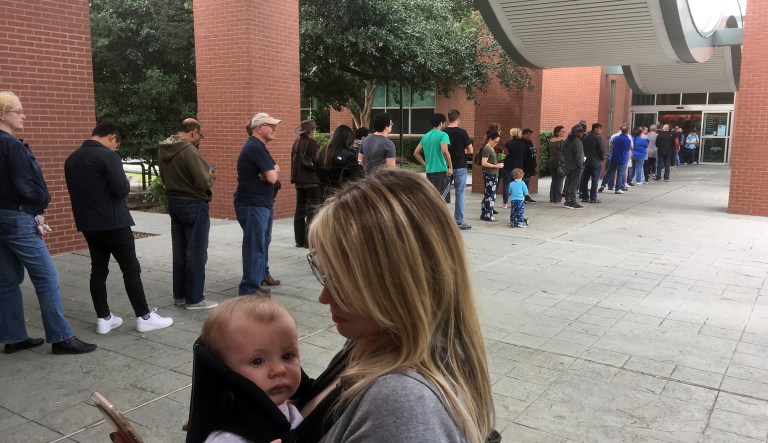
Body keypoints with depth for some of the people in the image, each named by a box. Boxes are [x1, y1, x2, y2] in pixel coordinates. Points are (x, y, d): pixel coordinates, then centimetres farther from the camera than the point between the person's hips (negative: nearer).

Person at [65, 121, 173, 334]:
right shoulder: (108, 156, -15)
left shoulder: (71, 159, 10)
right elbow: (120, 190, -20)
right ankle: (144, 317, 4)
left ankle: (103, 319, 16)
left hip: (88, 223, 7)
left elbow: (75, 191, 17)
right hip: (113, 222, -7)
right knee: (131, 269, 0)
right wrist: (127, 183, 0)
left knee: (98, 270, 12)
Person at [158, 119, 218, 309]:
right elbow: (204, 181, -23)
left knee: (179, 251, 16)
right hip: (194, 205, -8)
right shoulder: (189, 150, -21)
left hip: (174, 203, 8)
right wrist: (211, 176, -3)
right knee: (196, 252, 0)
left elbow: (164, 176, 12)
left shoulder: (163, 150, 5)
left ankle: (179, 295, 25)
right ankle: (194, 298, 7)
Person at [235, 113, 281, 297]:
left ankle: (261, 276, 36)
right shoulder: (255, 147, -18)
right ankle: (249, 289, -4)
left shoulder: (258, 147, 16)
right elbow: (273, 177, -22)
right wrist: (272, 172, 1)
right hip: (253, 205, -11)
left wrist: (270, 172, -11)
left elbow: (274, 169, 12)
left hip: (262, 203, 11)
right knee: (255, 246, -8)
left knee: (262, 242, 21)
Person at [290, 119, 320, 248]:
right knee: (312, 210, -3)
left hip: (299, 181, 8)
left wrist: (295, 177, 16)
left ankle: (299, 240, 16)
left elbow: (294, 161, 13)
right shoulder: (311, 143, -13)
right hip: (311, 181, -7)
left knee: (300, 209, 11)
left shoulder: (296, 143, 9)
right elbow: (317, 161, -16)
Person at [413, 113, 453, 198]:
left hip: (429, 171, 7)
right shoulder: (443, 135, -8)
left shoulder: (425, 136, 12)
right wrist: (450, 167, -16)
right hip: (441, 171, -7)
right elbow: (444, 151, -24)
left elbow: (416, 153, 14)